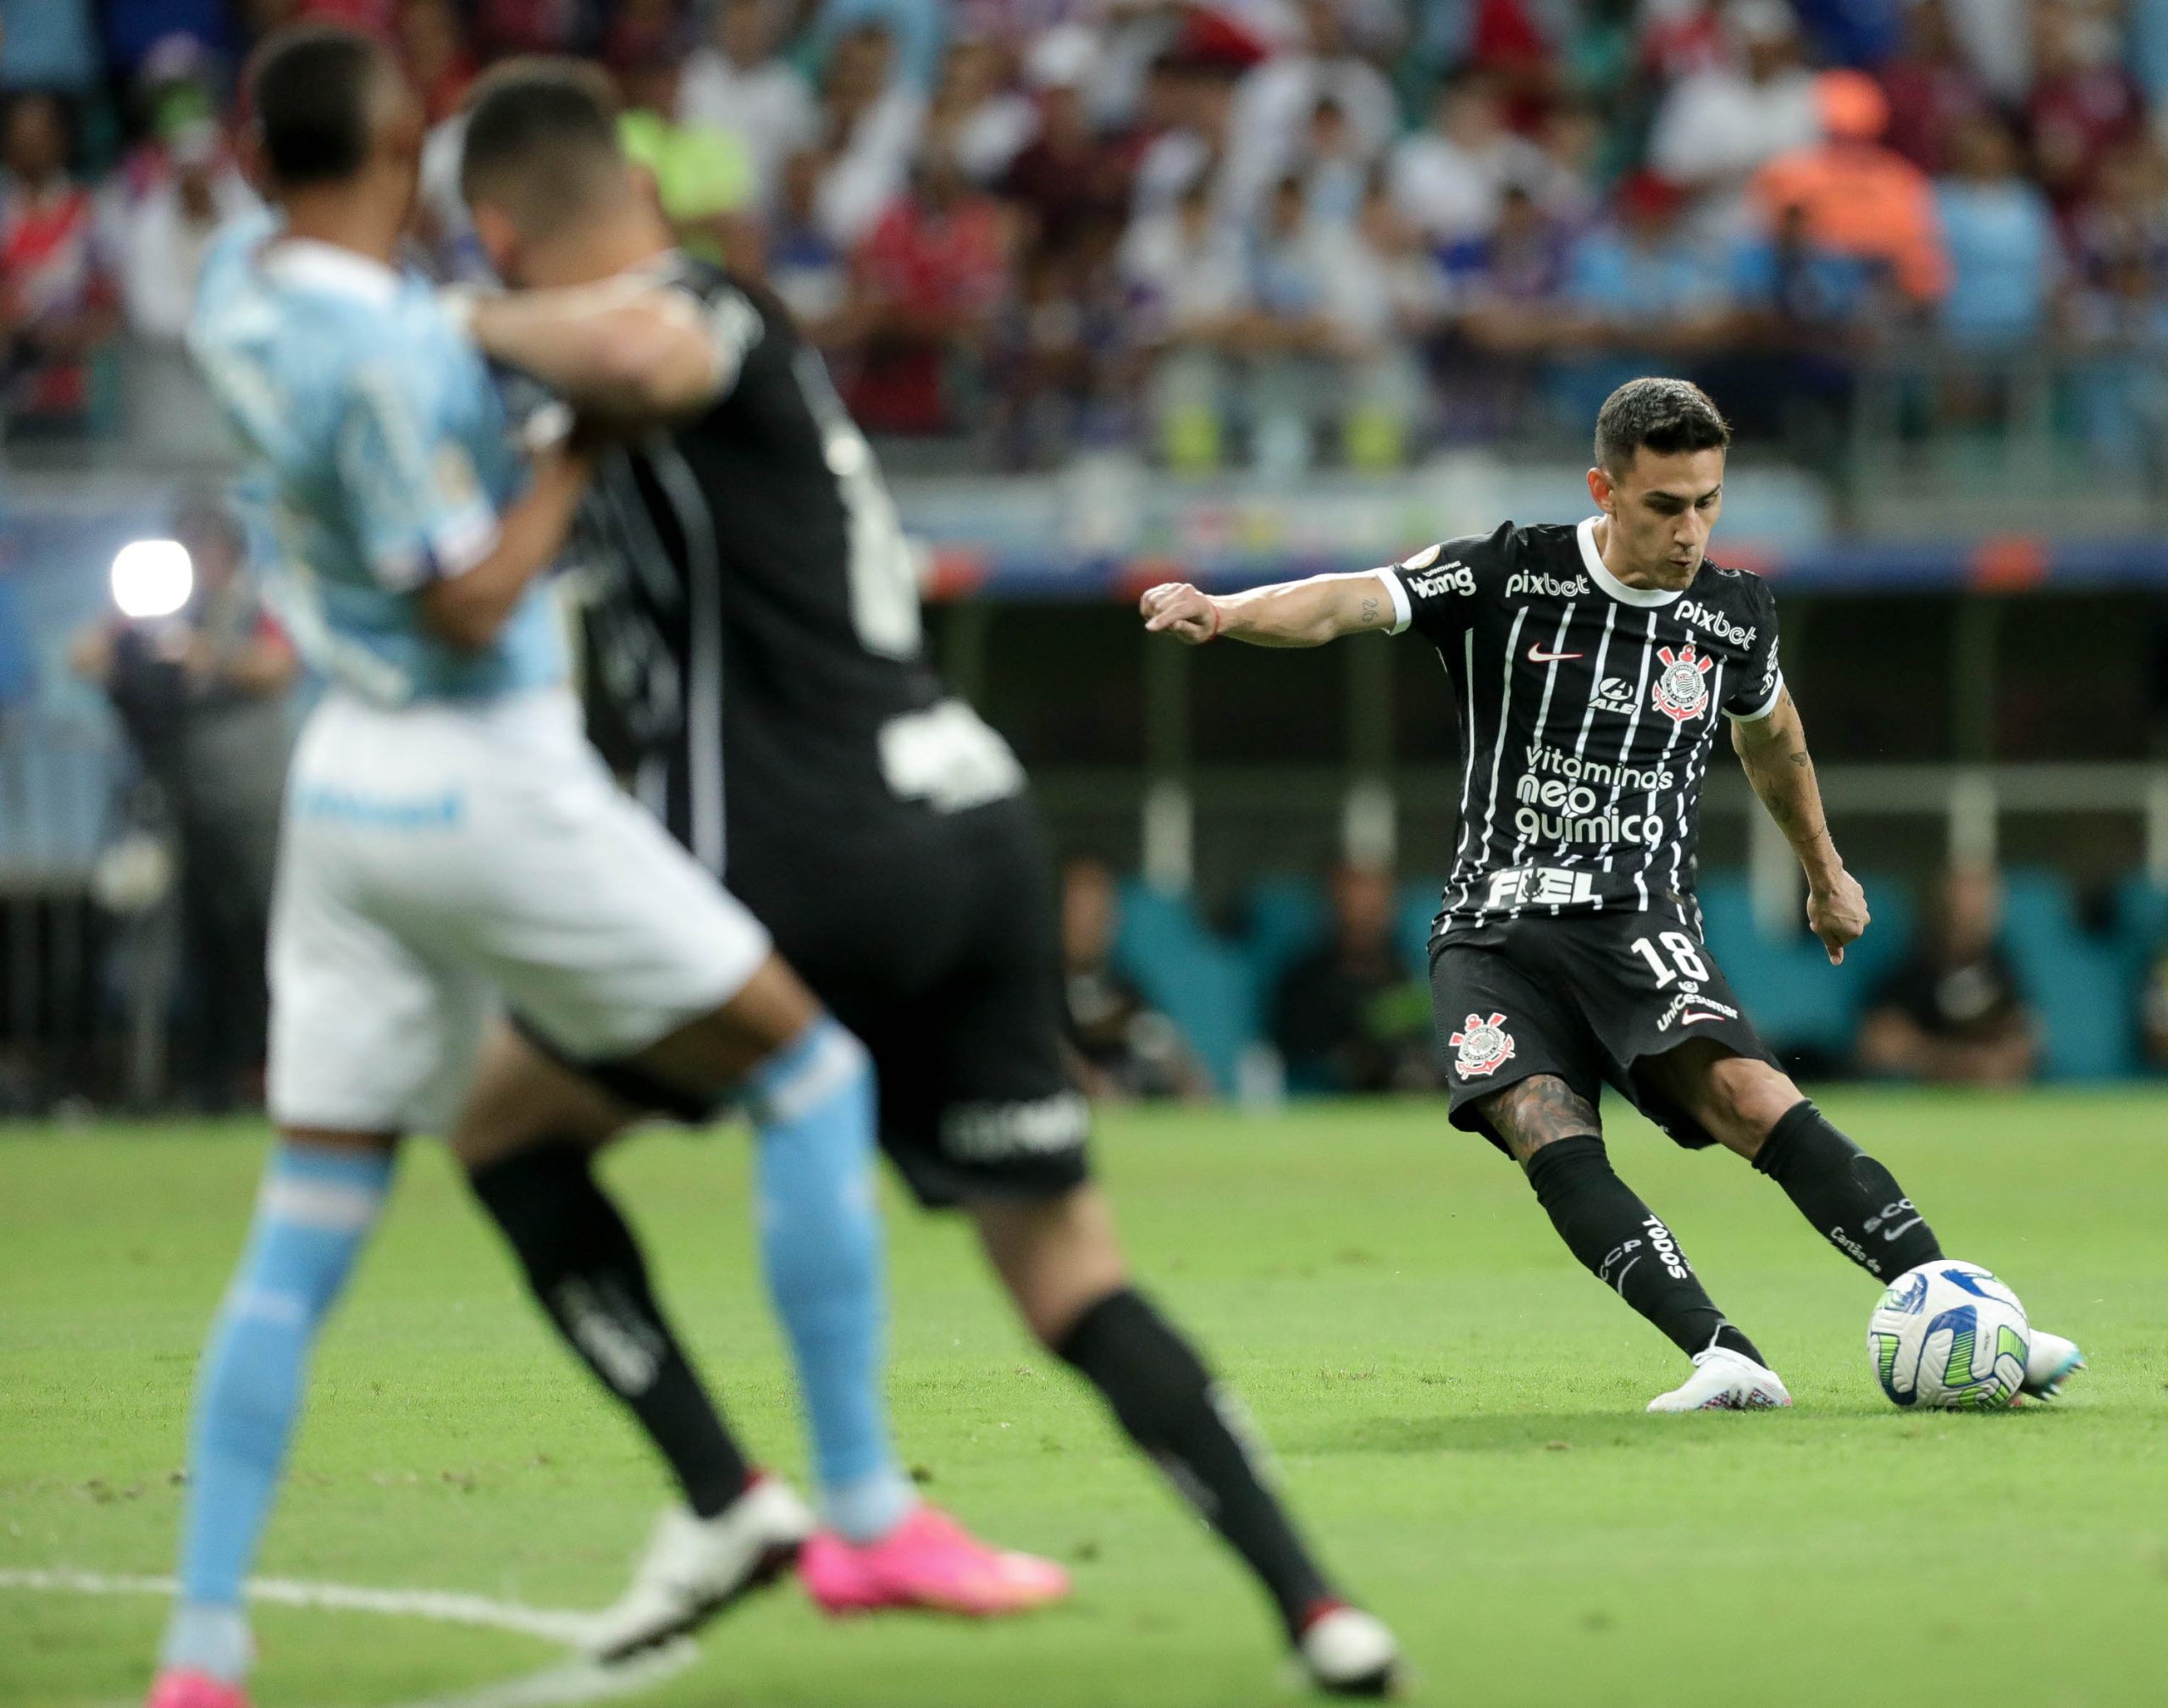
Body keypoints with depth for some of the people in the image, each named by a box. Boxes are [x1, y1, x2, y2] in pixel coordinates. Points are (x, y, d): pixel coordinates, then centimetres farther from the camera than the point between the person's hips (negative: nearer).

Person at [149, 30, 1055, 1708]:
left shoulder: (245, 277, 4)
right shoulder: (381, 354, -21)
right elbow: (471, 605, -19)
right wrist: (579, 447, -10)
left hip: (346, 792, 8)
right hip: (489, 787, -8)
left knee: (302, 1234, 8)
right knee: (812, 1070, 6)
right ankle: (866, 1505, 5)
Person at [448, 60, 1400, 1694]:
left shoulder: (690, 308, -8)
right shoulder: (744, 333, 21)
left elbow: (630, 353, -34)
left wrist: (466, 325, -16)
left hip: (810, 865, -8)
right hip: (975, 824, 8)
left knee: (504, 1121, 12)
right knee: (1070, 1267, 7)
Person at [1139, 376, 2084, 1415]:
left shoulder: (1734, 615, 8)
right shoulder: (1508, 577, -1)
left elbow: (1768, 734, 29)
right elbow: (1344, 605, -12)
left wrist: (1825, 873, 43)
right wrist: (1222, 613, -33)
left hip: (1639, 927, 0)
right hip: (1495, 929, 0)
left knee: (1748, 1095, -26)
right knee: (1546, 1134, -27)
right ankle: (1725, 1358, -38)